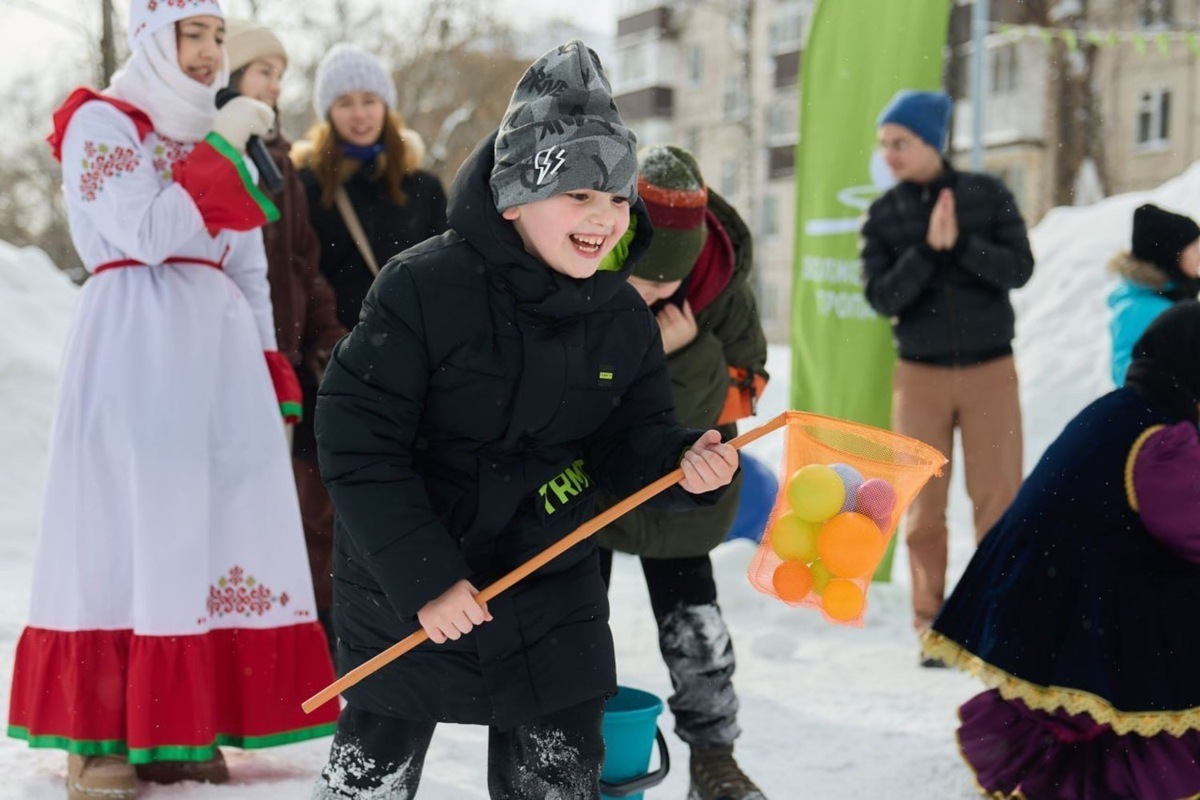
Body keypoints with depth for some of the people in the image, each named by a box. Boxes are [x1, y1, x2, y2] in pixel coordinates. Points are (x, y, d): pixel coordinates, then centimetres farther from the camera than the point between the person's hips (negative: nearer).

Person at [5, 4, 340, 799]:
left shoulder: (221, 136, 19)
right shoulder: (100, 124, 0)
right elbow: (147, 236, -15)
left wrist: (274, 375, 11)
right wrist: (220, 152, -14)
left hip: (219, 343, 6)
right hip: (137, 345, -6)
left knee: (216, 525, 1)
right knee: (131, 523, -8)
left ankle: (180, 729, 6)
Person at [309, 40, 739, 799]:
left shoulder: (626, 318, -5)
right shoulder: (425, 287, -22)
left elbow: (630, 442, 1)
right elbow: (357, 440, -21)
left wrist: (682, 463, -23)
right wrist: (423, 577, -23)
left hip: (551, 589, 4)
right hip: (405, 588, -4)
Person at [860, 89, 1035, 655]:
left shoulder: (987, 196, -1)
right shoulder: (882, 216, 2)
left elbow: (1019, 268, -8)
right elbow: (881, 297, -8)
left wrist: (961, 244, -21)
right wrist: (928, 249, -20)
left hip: (990, 372, -1)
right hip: (920, 375, 1)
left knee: (999, 498, -2)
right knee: (923, 505, 2)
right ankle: (932, 625, 11)